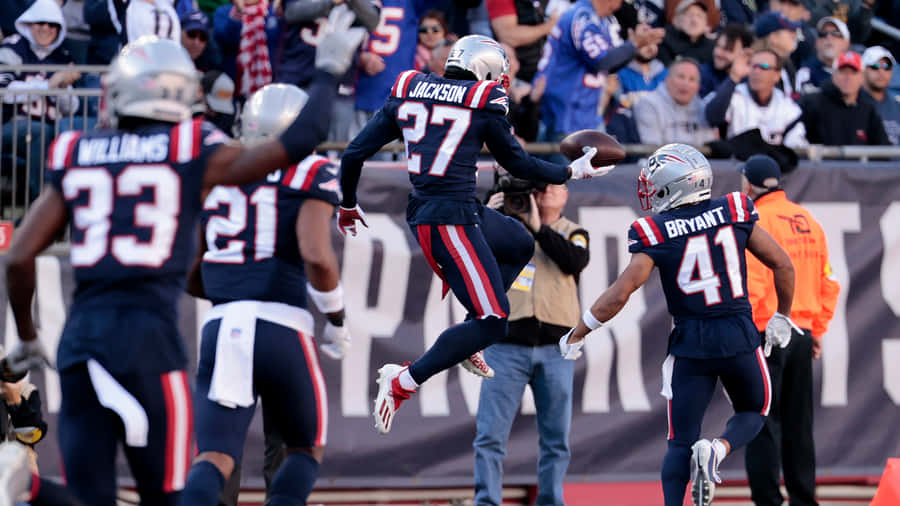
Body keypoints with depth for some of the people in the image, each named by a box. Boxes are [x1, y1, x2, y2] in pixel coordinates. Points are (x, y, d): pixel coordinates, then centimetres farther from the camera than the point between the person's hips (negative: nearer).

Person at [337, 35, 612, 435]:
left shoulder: (407, 93, 8)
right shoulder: (484, 103, -6)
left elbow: (355, 153, 9)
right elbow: (518, 164, 7)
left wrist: (348, 205, 25)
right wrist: (572, 172, 23)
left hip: (421, 211, 8)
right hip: (451, 219, -8)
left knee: (520, 245, 27)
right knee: (493, 321, -4)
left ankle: (469, 335, 19)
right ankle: (403, 382, -7)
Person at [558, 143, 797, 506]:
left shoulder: (655, 234, -8)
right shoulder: (734, 214, -1)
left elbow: (619, 295, -13)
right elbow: (782, 265, 4)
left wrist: (576, 336, -1)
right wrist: (781, 317, 20)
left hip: (691, 343, -1)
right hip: (739, 337, 1)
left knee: (681, 442, 7)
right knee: (752, 413, 23)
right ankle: (718, 450, -8)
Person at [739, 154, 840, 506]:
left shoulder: (755, 223, -11)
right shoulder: (808, 221, 12)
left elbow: (750, 285, -18)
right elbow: (828, 282, 13)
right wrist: (817, 330, 18)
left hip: (765, 333, -7)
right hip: (802, 333, 7)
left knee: (762, 422, -4)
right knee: (798, 423, 13)